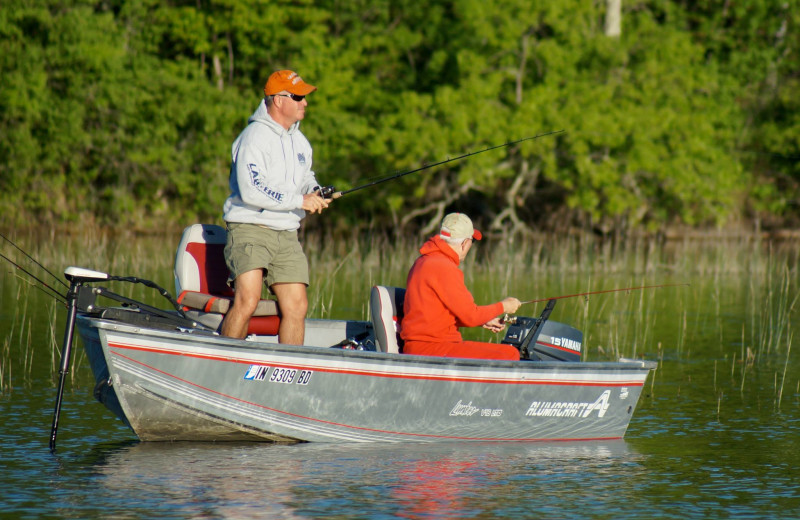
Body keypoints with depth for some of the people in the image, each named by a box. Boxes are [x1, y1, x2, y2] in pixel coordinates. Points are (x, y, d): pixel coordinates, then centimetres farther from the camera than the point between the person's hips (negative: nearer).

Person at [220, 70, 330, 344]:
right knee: (248, 300, -21)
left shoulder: (300, 141, 16)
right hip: (250, 229, -8)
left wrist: (314, 191, 9)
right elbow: (251, 191, -21)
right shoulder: (254, 136, -11)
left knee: (297, 306, 0)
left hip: (286, 236, 8)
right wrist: (300, 201, -18)